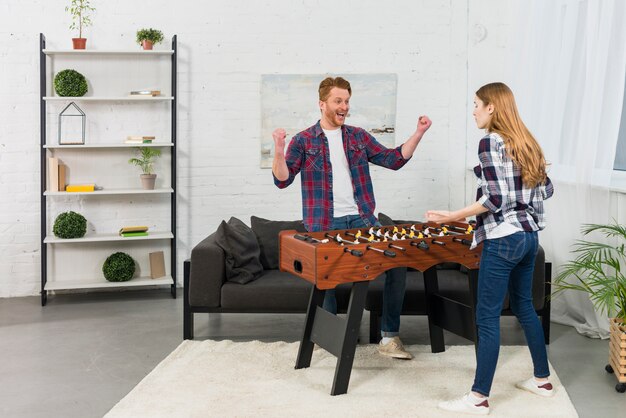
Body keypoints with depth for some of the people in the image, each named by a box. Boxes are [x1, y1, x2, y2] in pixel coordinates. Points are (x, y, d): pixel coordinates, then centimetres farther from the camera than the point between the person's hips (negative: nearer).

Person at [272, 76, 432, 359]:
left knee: (396, 262, -11)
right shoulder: (303, 141, 3)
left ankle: (389, 338, -2)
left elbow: (393, 159, 10)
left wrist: (418, 134, 0)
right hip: (326, 225, -3)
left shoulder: (359, 136, 13)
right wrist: (279, 151, -23)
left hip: (362, 220, 3)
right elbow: (282, 180, -4)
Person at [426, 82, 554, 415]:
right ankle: (542, 380, 30)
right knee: (524, 307, 20)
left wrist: (453, 216, -18)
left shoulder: (490, 141, -13)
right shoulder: (526, 141, 11)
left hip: (503, 239, -9)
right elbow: (546, 189, 14)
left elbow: (495, 198, -20)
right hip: (529, 236, 9)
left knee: (487, 317, -4)